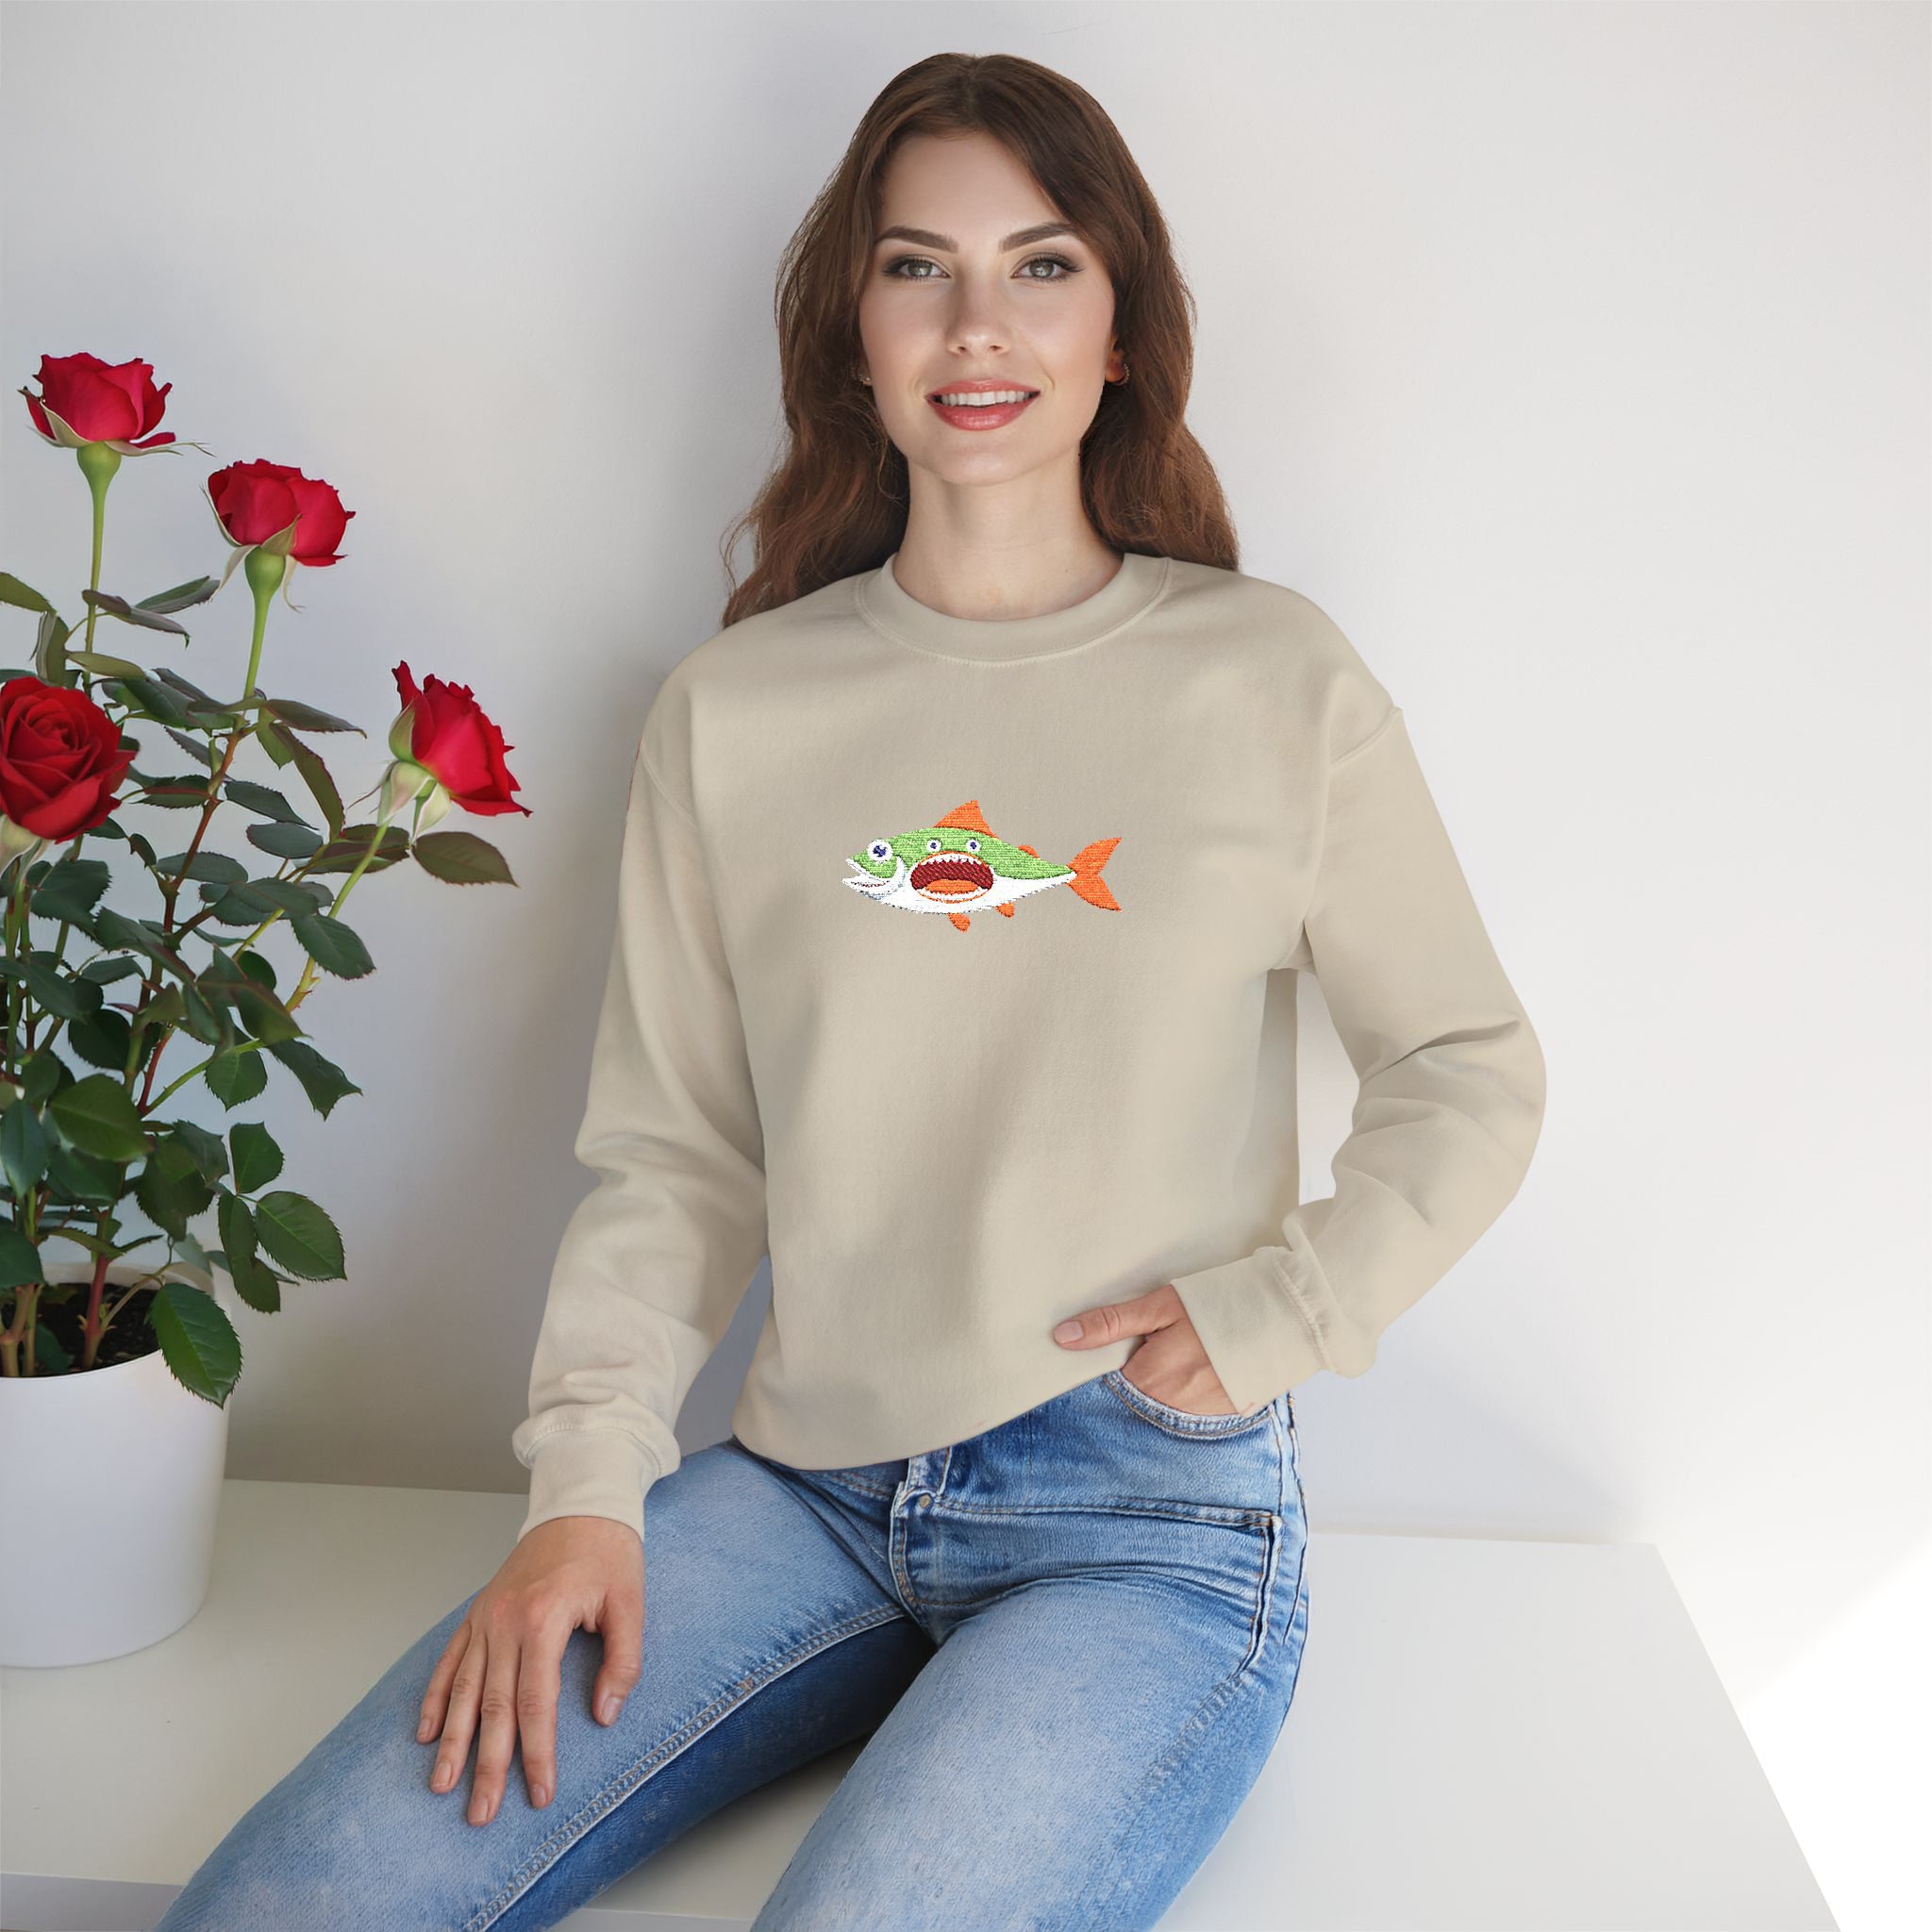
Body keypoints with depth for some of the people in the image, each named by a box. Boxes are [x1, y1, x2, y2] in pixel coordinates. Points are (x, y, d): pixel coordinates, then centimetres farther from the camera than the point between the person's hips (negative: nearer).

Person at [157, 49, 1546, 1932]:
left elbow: (1470, 1074, 8)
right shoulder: (731, 711, 5)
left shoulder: (1277, 682, 1)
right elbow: (672, 1155, 7)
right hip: (807, 1493, 2)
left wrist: (1270, 1313, -5)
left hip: (1155, 1525, -1)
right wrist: (585, 1483, -5)